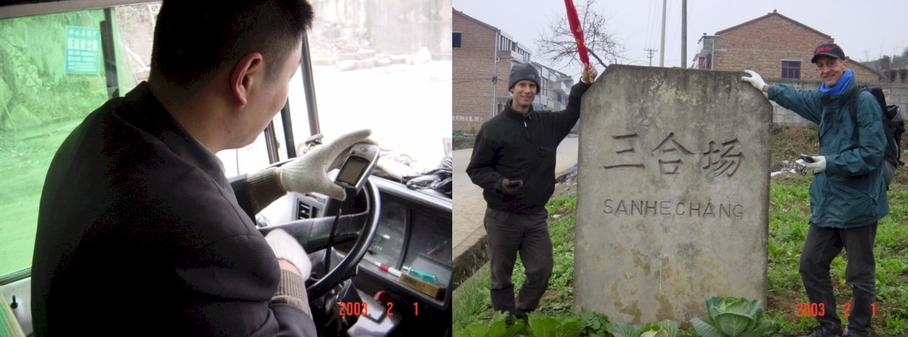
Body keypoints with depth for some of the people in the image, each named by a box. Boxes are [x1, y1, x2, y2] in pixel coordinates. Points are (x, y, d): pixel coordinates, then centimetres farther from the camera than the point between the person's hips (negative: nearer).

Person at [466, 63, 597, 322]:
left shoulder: (548, 123, 6)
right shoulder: (493, 128, -9)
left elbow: (574, 112, 19)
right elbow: (476, 169, -4)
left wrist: (585, 84, 3)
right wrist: (500, 184, -21)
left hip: (536, 216, 4)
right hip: (502, 217, -4)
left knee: (542, 271, 5)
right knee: (502, 275, 7)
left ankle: (521, 314, 27)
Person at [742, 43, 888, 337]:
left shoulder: (863, 101, -13)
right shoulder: (825, 100, 11)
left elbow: (872, 153, -18)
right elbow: (797, 98, 34)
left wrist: (830, 163, -19)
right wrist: (765, 87, 40)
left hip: (858, 203, -8)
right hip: (826, 202, 8)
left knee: (860, 274, 5)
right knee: (811, 264, 11)